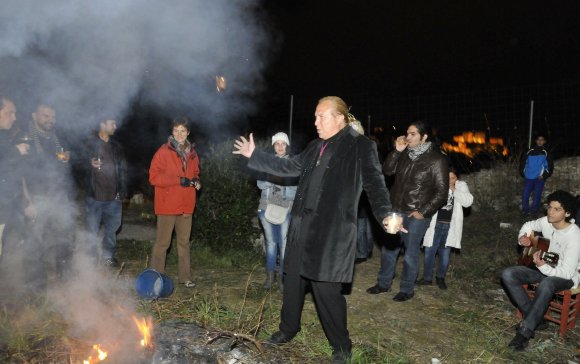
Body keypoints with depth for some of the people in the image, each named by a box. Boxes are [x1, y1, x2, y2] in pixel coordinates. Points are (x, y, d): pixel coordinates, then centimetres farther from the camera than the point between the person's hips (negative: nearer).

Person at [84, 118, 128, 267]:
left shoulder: (116, 147, 13)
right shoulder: (90, 144, -1)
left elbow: (123, 170, 14)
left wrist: (122, 191, 6)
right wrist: (90, 164, -21)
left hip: (113, 196, 4)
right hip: (95, 195, -4)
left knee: (112, 227, 10)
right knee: (93, 228, 3)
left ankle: (108, 255, 24)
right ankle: (92, 257, 16)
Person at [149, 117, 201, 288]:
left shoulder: (192, 153, 10)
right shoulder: (163, 152, -7)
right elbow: (154, 177, -12)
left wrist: (196, 181, -1)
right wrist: (179, 180, -20)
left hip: (186, 205, 5)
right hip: (167, 204, -5)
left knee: (184, 242, 13)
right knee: (163, 242, 1)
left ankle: (185, 276, 23)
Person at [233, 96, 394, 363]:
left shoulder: (361, 146, -4)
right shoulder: (315, 147, 16)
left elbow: (374, 183, -13)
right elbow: (287, 167, 27)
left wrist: (385, 214, -30)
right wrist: (254, 155, 29)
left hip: (332, 230, -7)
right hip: (302, 226, 7)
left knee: (326, 289, -4)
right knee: (293, 280, 16)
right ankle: (288, 328, 38)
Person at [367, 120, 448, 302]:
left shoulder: (436, 159, -10)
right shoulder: (404, 154, 4)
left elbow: (441, 191, -9)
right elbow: (387, 170, 2)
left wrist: (423, 212, -12)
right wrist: (396, 151, -10)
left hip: (417, 214, -5)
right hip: (396, 211, 5)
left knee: (411, 252, 4)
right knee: (388, 249, 12)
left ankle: (407, 289, 21)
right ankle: (384, 283, 28)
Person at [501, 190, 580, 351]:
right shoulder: (546, 222, -9)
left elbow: (566, 272, -28)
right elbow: (529, 225, 16)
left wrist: (542, 266, -44)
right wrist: (522, 237, -5)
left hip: (567, 276, -7)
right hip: (544, 267, 7)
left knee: (546, 285, -42)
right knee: (508, 274, -15)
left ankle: (525, 331, -31)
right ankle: (535, 318, -8)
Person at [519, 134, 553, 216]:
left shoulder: (546, 153, 3)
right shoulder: (530, 151, 7)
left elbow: (550, 166, 2)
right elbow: (523, 162, 13)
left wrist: (544, 175, -8)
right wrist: (523, 173, 6)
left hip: (539, 178, -1)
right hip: (528, 178, 2)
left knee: (537, 195, 1)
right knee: (525, 195, 0)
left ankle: (534, 211, 12)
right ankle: (525, 210, 14)